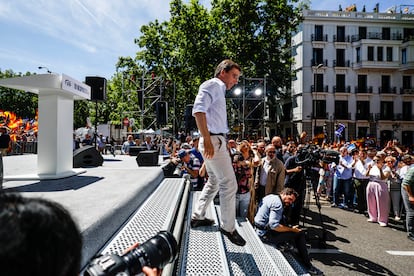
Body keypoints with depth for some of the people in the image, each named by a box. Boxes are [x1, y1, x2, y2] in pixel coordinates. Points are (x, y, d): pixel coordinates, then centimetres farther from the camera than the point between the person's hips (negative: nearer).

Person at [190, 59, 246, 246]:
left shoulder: (219, 90, 22)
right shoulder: (212, 85, -7)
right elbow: (198, 110, -23)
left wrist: (225, 141, 28)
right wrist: (207, 139, -28)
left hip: (217, 141, 11)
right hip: (213, 140, -11)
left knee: (214, 182, 20)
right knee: (229, 184, -6)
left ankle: (197, 217, 31)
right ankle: (228, 227, 7)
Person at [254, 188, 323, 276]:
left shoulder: (271, 196, 10)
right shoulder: (277, 203, -19)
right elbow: (274, 226, -27)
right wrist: (291, 229, -16)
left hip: (260, 230, 10)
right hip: (265, 234, -10)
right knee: (299, 234, -6)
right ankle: (308, 266, 7)